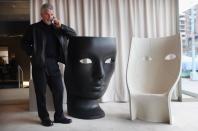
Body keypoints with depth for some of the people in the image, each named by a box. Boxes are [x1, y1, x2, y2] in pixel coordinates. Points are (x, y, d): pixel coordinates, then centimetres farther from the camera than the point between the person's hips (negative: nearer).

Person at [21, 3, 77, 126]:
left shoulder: (57, 27, 12)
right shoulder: (34, 28, 4)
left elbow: (74, 34, 7)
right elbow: (24, 43, 8)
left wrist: (61, 26, -6)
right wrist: (33, 54, -3)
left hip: (53, 63, 3)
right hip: (39, 64, -3)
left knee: (59, 89, 2)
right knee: (41, 92, 2)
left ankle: (59, 116, 15)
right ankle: (44, 118, 13)